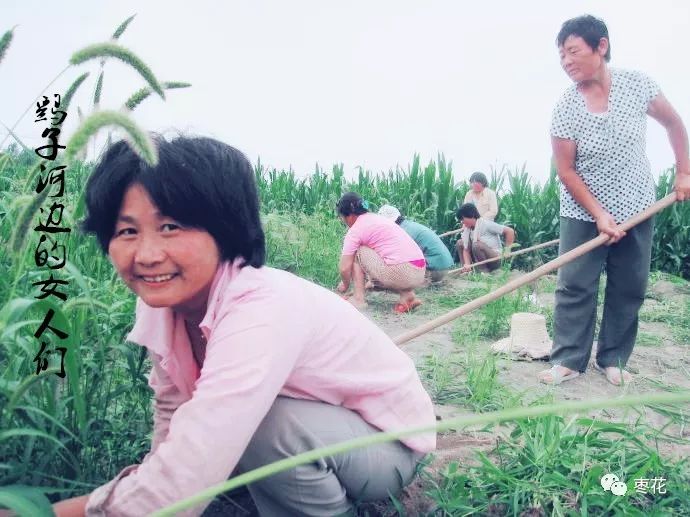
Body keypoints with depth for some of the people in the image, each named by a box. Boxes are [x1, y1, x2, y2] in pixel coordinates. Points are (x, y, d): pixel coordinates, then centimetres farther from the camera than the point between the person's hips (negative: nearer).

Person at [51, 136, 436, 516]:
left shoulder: (262, 312, -35)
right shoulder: (162, 303, -11)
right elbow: (173, 412, 3)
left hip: (389, 442, -7)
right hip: (320, 428, 8)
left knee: (262, 424, -30)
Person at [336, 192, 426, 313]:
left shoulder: (355, 230, -2)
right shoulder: (377, 218, 23)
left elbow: (345, 268, -3)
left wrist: (345, 285, 19)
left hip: (401, 273, -8)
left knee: (356, 252, 8)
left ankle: (359, 298, 7)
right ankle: (407, 295, 12)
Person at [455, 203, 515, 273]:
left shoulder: (486, 224, -19)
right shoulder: (467, 229, 2)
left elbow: (510, 231, -18)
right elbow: (466, 249, -1)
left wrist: (507, 250, -15)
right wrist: (467, 264, -19)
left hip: (496, 258, -7)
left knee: (477, 245, -31)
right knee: (460, 243, 4)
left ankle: (484, 271, -17)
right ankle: (466, 269, 1)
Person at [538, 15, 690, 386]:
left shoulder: (637, 84, -9)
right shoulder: (565, 109, -14)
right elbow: (566, 171, -11)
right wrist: (599, 214, -18)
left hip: (636, 208, 2)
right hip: (583, 212, -2)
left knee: (629, 288, 6)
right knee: (574, 286, -5)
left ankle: (613, 359, 17)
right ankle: (568, 360, 4)